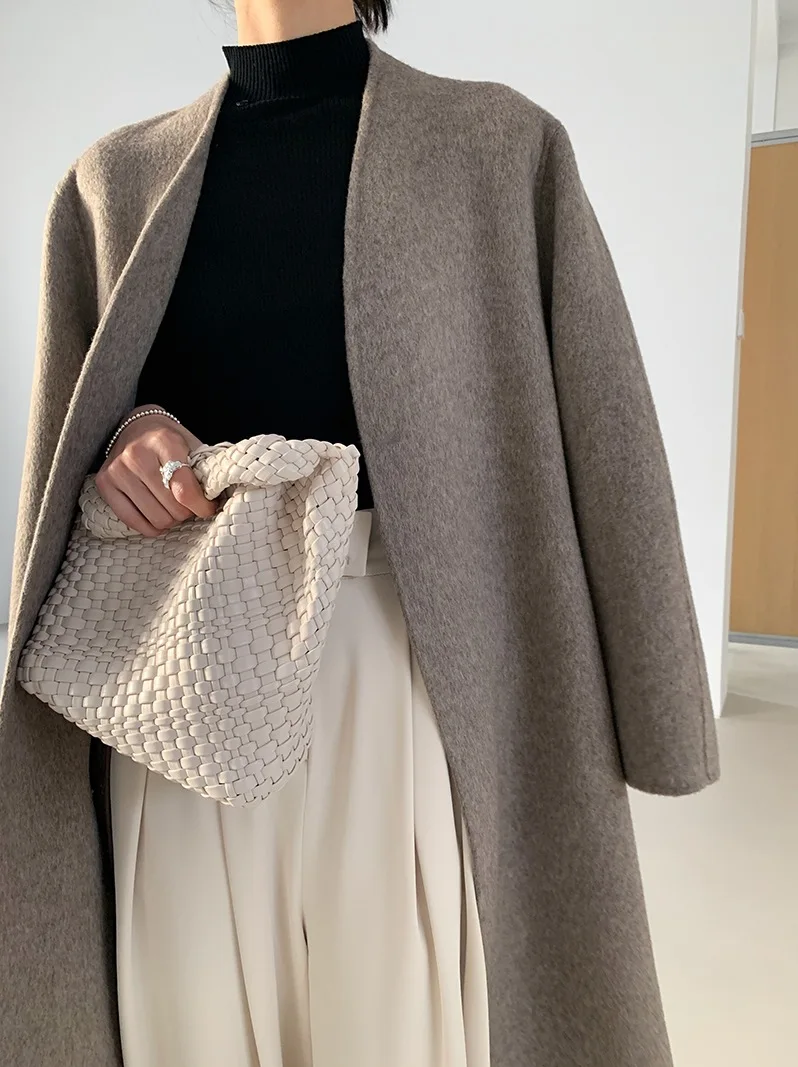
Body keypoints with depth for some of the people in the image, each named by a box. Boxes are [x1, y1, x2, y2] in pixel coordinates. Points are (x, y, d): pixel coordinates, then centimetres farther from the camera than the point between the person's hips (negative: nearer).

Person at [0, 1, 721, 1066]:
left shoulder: (504, 144, 4)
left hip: (411, 662, -2)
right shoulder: (113, 177, 13)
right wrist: (119, 435, -7)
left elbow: (598, 438, 1)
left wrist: (645, 724, -1)